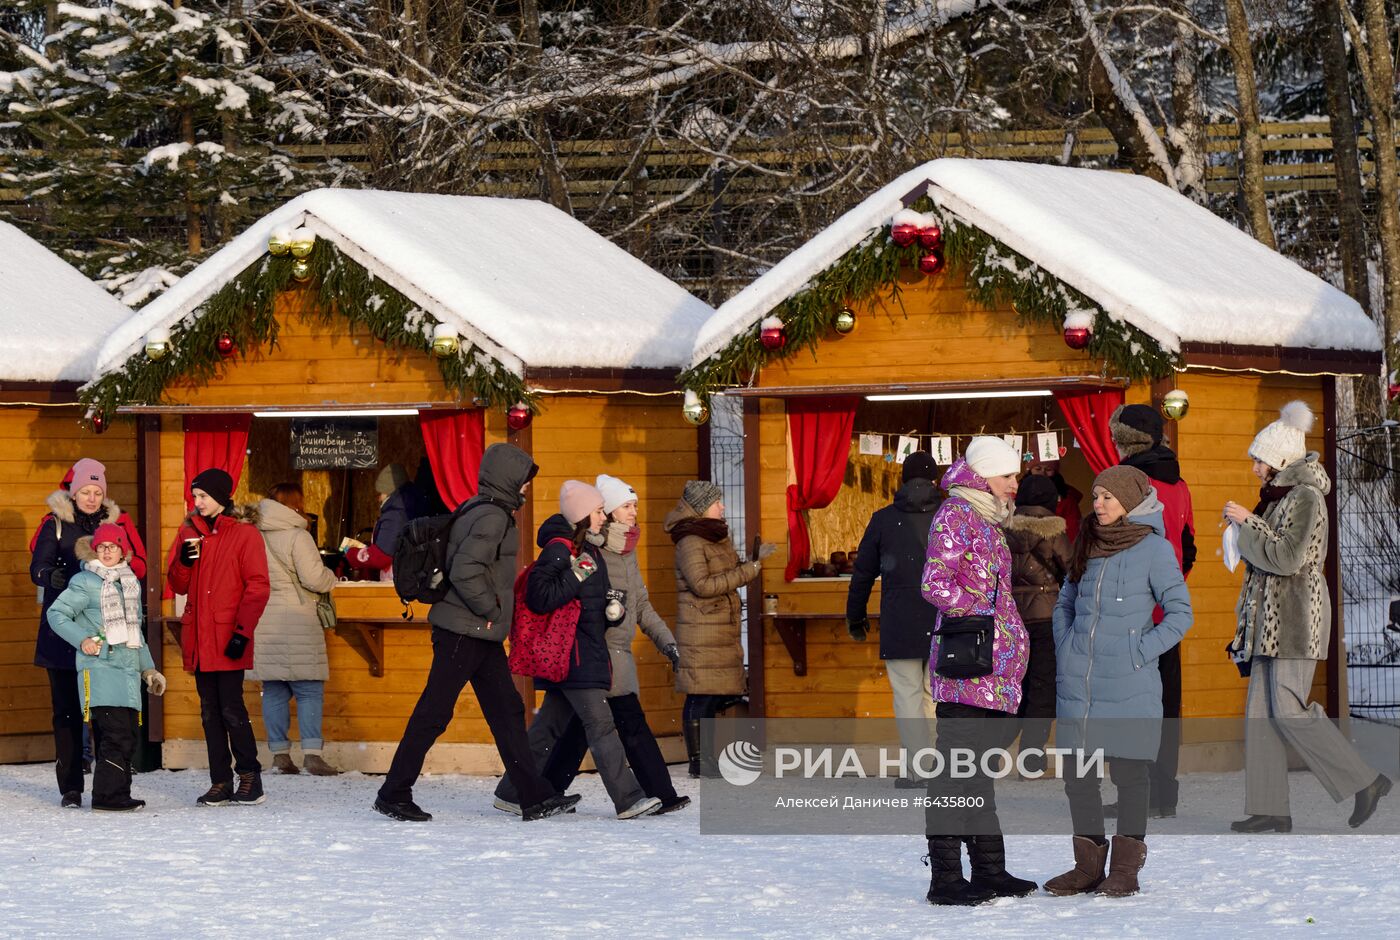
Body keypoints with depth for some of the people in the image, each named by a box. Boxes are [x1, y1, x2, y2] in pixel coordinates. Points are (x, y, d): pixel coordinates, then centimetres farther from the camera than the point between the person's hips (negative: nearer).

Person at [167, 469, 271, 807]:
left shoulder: (244, 534, -4)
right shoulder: (190, 532, 13)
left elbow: (257, 587, -7)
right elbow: (178, 586, 13)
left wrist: (242, 631, -14)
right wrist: (184, 561, -8)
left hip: (228, 638, -6)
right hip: (198, 637, 6)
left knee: (231, 709, -8)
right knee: (210, 712, 6)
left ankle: (249, 777, 2)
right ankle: (221, 782, 10)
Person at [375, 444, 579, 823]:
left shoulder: (476, 511, 15)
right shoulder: (492, 517, -16)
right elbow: (465, 571, -26)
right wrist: (491, 609, -15)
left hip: (481, 634, 11)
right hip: (464, 631, -11)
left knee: (506, 709, 8)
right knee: (434, 712, -4)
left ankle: (535, 797, 7)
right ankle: (393, 794, 2)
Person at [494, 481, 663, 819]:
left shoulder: (589, 548, 16)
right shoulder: (559, 548, -13)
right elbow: (538, 596, -22)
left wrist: (613, 609, 6)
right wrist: (576, 576, -22)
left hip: (588, 651, 10)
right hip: (571, 653, -10)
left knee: (550, 724, 12)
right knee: (601, 723, -11)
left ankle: (511, 793, 18)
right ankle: (628, 800, -13)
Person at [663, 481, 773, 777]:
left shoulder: (717, 537, 17)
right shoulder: (690, 542, -12)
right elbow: (702, 585, -21)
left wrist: (753, 559, 8)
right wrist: (749, 570, -18)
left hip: (722, 630, 9)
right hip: (700, 632, -9)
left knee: (716, 695, 11)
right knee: (701, 696, -7)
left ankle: (706, 757, 17)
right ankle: (698, 761, -3)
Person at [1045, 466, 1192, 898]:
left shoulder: (1153, 549, -5)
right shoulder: (1089, 546, 12)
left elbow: (1180, 613, -6)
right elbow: (1065, 603, 23)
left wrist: (1140, 653, -12)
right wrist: (1064, 652, 10)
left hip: (1128, 685, -6)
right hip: (1078, 684, 6)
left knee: (1128, 774, 1)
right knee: (1077, 776, 7)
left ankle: (1125, 868, 9)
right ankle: (1088, 866, 16)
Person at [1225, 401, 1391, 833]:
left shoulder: (1306, 498, -12)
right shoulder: (1281, 496, 17)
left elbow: (1288, 557, -20)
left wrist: (1248, 522, -13)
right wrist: (1245, 531, 11)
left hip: (1295, 615, -10)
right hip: (1270, 617, 10)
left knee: (1289, 710, -13)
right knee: (1261, 711, 4)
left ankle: (1366, 781, -7)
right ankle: (1270, 809, 4)